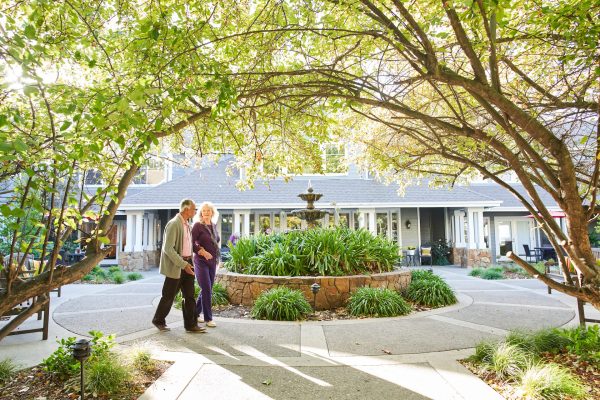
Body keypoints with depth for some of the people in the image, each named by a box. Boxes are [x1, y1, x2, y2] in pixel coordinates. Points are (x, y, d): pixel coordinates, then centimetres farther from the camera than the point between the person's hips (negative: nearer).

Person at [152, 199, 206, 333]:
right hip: (175, 266, -8)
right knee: (169, 296, 7)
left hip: (187, 263, 8)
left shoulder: (186, 225, 11)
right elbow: (168, 249, -22)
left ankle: (191, 325, 14)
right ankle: (158, 321, 28)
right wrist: (183, 264, -23)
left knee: (189, 296, 8)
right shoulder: (173, 224, -16)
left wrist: (190, 262, 13)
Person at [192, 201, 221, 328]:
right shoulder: (198, 225, -9)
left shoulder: (213, 226, 9)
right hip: (201, 261, -6)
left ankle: (195, 313, 27)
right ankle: (208, 318, 4)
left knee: (207, 289, 11)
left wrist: (217, 257, 13)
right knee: (207, 289, -6)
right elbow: (191, 242, -13)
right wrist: (202, 252, -23)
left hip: (213, 261, 6)